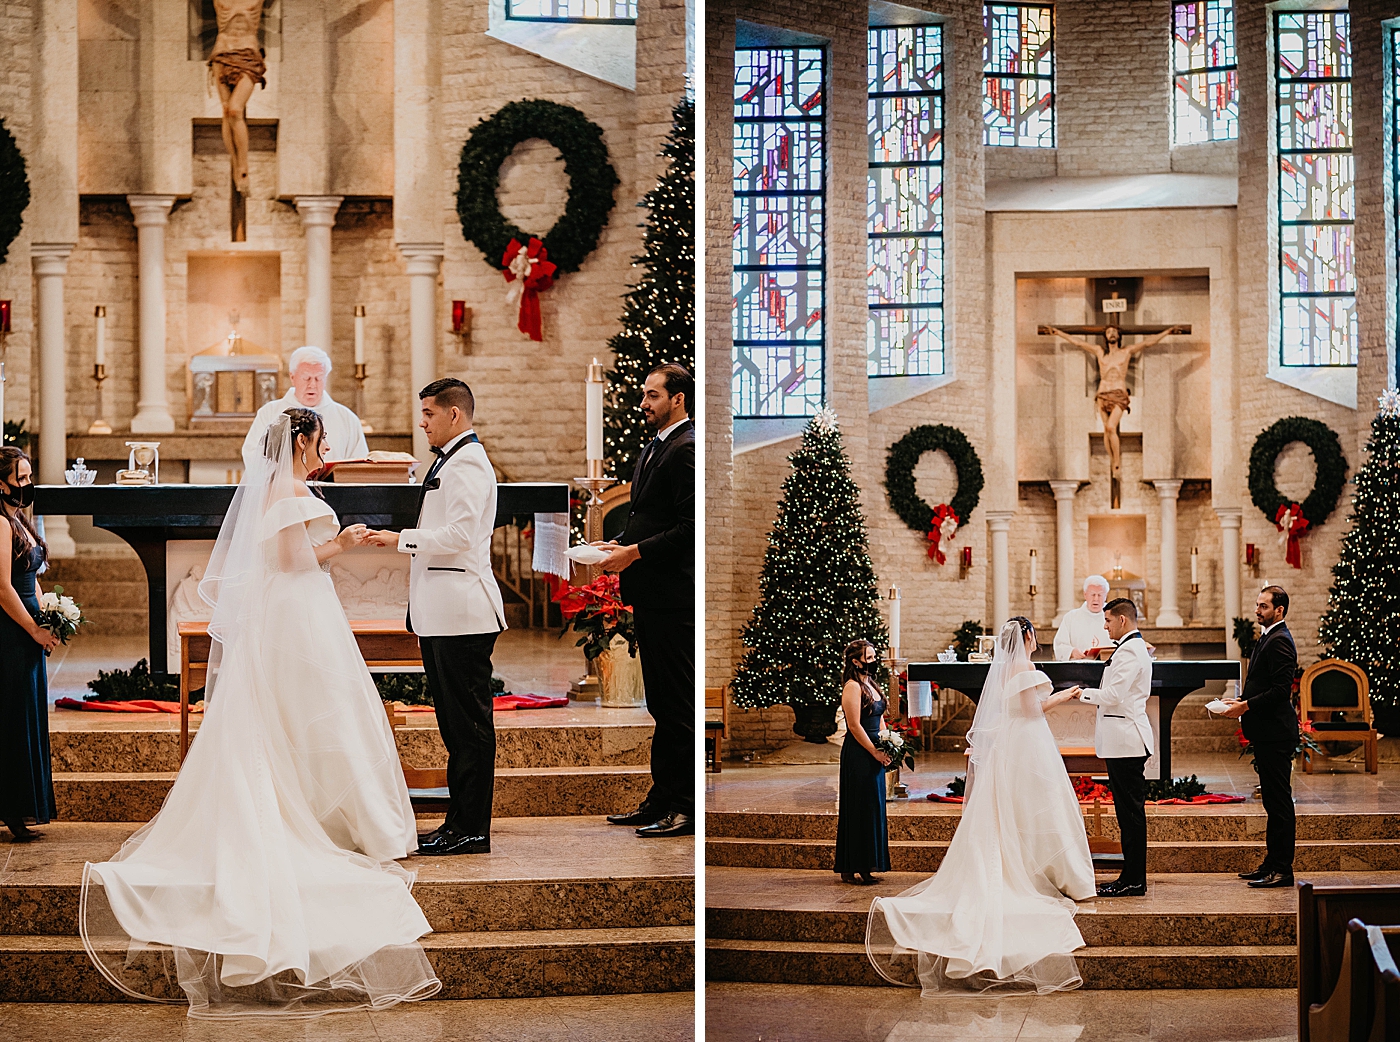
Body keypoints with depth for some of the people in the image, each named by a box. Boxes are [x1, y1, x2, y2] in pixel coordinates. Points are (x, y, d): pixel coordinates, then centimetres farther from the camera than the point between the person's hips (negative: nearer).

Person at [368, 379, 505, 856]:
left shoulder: (468, 463, -12)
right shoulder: (447, 461, 20)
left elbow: (460, 532, -21)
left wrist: (401, 538, -13)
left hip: (462, 615, -11)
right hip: (441, 615, 11)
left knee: (470, 722, -6)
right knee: (453, 722, 12)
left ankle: (471, 830, -4)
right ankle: (459, 822, 17)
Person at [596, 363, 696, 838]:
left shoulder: (686, 450, -13)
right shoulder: (653, 449, 19)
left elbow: (689, 528, -20)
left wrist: (633, 553, -18)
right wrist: (620, 545, 8)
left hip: (672, 596, -10)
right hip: (651, 594, 10)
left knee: (678, 705, -5)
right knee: (661, 704, 14)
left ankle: (685, 807, 0)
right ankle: (661, 800, 20)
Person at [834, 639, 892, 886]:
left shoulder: (871, 685, 15)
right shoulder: (853, 686, -13)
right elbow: (855, 726, -17)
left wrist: (887, 747, 6)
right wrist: (876, 752, -15)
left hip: (874, 753, 9)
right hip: (858, 754, -9)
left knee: (872, 809, 10)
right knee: (859, 809, -5)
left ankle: (864, 868, 16)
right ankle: (850, 870, 0)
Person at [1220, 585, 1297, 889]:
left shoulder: (1279, 641, -15)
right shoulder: (1267, 638, 18)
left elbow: (1281, 690, -22)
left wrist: (1246, 706, -18)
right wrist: (1241, 702, 9)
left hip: (1276, 732, -11)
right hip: (1266, 732, 11)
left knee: (1279, 801, -6)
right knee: (1273, 801, 14)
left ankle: (1282, 869, -3)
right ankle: (1272, 863, 19)